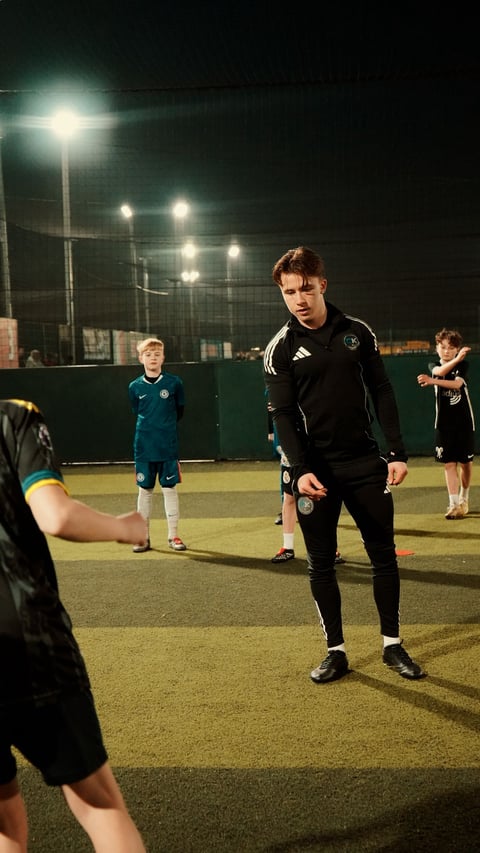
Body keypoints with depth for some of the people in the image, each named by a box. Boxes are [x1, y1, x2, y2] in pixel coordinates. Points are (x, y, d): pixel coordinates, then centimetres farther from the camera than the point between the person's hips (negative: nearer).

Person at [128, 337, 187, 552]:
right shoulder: (135, 387, 2)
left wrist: (166, 428, 10)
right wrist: (151, 429, 10)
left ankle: (173, 536, 13)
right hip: (143, 448, 1)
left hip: (168, 447, -1)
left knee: (169, 489, 3)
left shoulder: (174, 383, -2)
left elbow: (179, 411, 8)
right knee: (144, 490, 7)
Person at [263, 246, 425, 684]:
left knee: (383, 553, 7)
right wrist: (302, 469, -20)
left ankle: (393, 645, 20)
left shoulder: (358, 332, 3)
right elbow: (283, 414, -7)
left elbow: (382, 394, 5)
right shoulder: (280, 348, -3)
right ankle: (336, 651, 16)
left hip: (366, 463, 2)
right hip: (316, 469, -1)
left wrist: (397, 452, -2)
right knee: (321, 562, 4)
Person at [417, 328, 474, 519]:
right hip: (444, 423, 0)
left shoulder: (463, 365, 1)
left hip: (464, 421, 0)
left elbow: (457, 383, -19)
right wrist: (456, 359, -34)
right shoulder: (433, 366, 5)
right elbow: (440, 371, -20)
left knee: (466, 462, 6)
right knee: (449, 464, -5)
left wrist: (432, 381, -30)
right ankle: (454, 504, -6)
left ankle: (464, 499, 26)